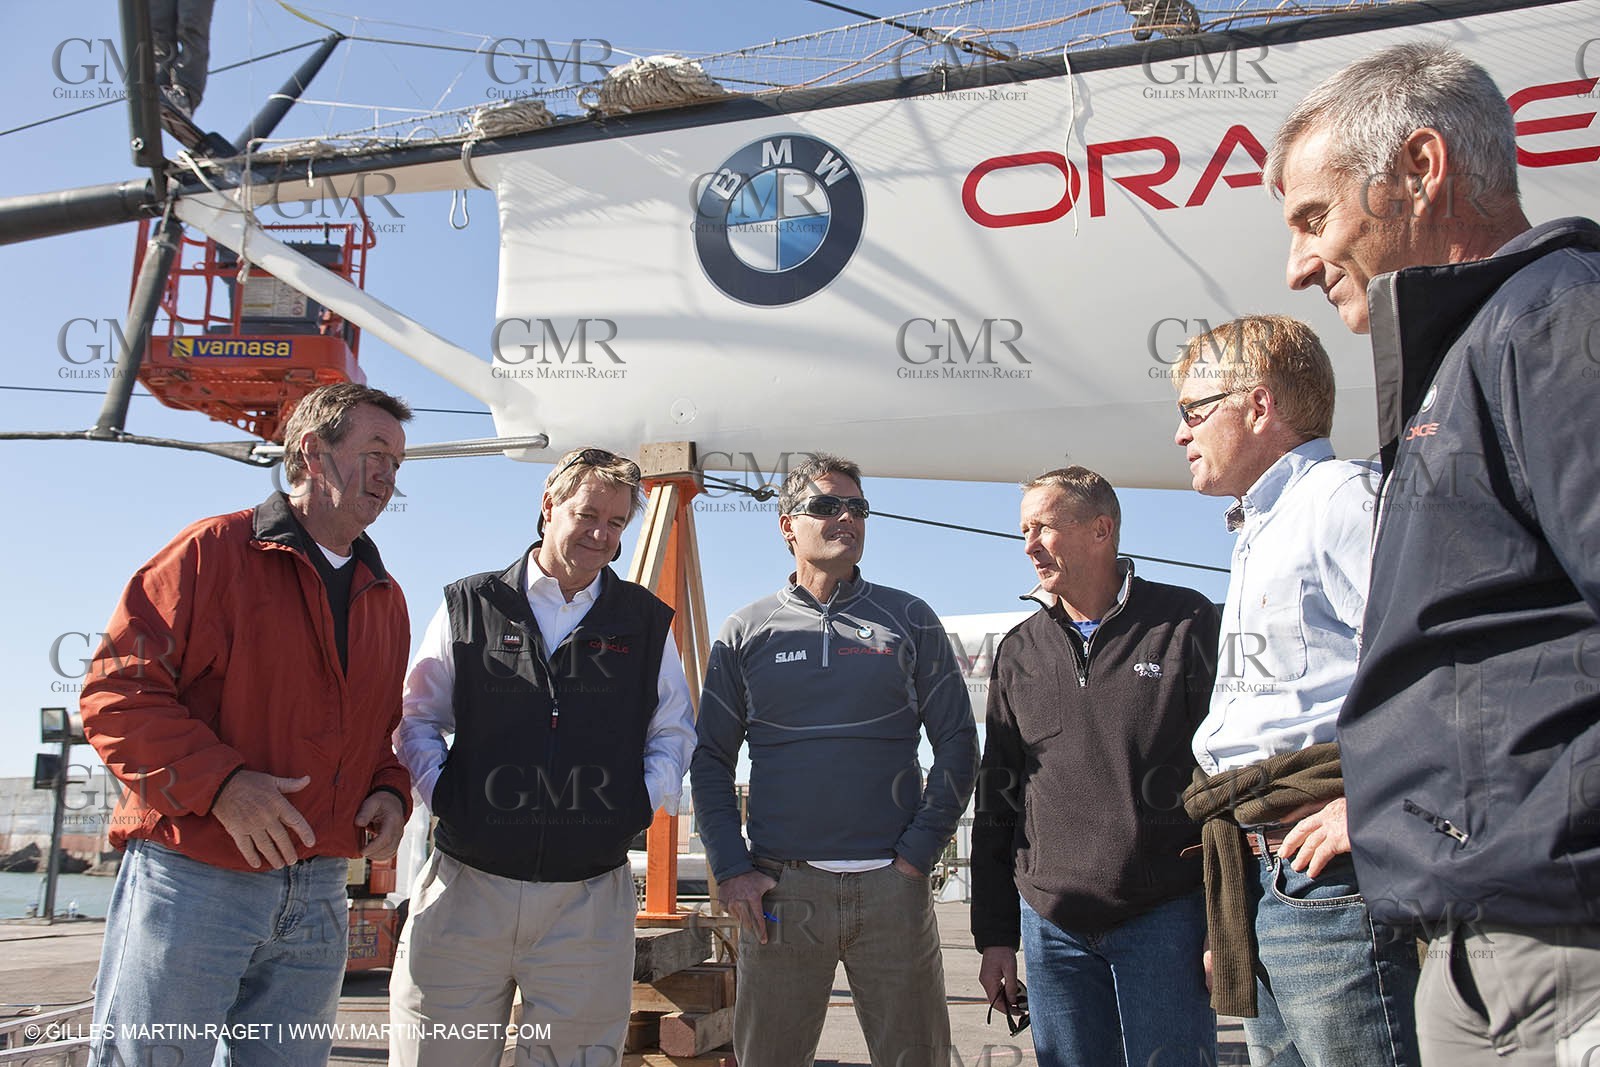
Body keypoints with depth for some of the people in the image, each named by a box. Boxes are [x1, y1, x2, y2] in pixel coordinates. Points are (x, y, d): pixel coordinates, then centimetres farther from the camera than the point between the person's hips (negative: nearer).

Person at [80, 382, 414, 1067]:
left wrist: (390, 792, 1)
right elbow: (116, 689, -10)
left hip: (316, 898, 6)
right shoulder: (216, 550, -4)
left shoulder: (386, 599, 15)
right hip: (191, 877, -5)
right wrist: (220, 783, -20)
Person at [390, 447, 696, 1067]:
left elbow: (673, 730, 15)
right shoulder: (469, 607, 5)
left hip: (590, 897, 1)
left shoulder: (646, 624, 8)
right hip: (468, 887, 0)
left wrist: (645, 801, -1)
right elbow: (417, 717, 10)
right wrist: (439, 792, -4)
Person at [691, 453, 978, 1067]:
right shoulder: (746, 632, 8)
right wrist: (731, 870, -2)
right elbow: (711, 759, 8)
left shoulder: (909, 620, 6)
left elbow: (957, 744, 4)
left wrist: (917, 854, -4)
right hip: (779, 888, 1)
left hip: (893, 888, 0)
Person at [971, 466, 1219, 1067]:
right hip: (1052, 926, 4)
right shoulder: (1019, 651, 10)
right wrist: (994, 935, 10)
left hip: (1165, 919, -3)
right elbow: (996, 800, 13)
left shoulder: (1185, 623, -1)